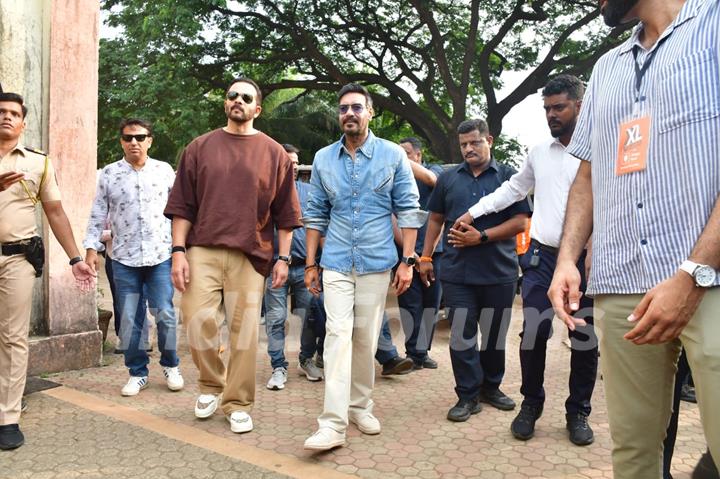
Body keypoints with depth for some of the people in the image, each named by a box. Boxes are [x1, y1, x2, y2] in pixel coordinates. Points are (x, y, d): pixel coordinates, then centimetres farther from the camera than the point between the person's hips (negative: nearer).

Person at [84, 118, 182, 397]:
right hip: (124, 259, 1)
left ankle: (171, 366, 20)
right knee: (129, 319, 5)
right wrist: (91, 248, 0)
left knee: (165, 315, -2)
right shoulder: (109, 174, 5)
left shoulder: (164, 170, 4)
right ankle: (137, 373, 20)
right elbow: (98, 215, 7)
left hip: (160, 256, -1)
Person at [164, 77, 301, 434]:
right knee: (198, 321, -7)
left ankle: (237, 404, 17)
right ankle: (211, 385, 20)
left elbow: (285, 213, 8)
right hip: (203, 250, 1)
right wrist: (178, 251, -2)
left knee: (244, 331, 1)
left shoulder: (274, 153, 9)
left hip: (250, 255, 0)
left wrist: (283, 258, 1)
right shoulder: (200, 147, 11)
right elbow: (182, 206, 8)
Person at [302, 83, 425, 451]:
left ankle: (359, 406, 26)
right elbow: (315, 214, 10)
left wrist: (407, 261, -5)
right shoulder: (323, 159, 6)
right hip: (336, 264, 1)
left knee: (366, 338, 8)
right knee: (338, 335, -9)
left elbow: (408, 210, 1)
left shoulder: (393, 155, 0)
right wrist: (310, 264, 8)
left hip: (377, 262, 0)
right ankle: (333, 423, -8)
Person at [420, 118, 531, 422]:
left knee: (495, 334, 11)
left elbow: (521, 222, -5)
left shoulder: (508, 177, 3)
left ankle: (491, 387, 29)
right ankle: (468, 395, 12)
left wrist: (482, 237, -14)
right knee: (461, 335, 1)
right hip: (456, 272, 1)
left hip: (499, 272, -1)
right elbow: (435, 219, 17)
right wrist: (425, 257, 11)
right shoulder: (448, 179, 12)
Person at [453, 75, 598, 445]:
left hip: (584, 259, -3)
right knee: (533, 332, 1)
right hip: (542, 255, 3)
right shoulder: (539, 152, 11)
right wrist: (472, 212, 18)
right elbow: (513, 189, 22)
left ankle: (578, 411, 22)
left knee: (585, 338, 5)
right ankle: (531, 404, 20)